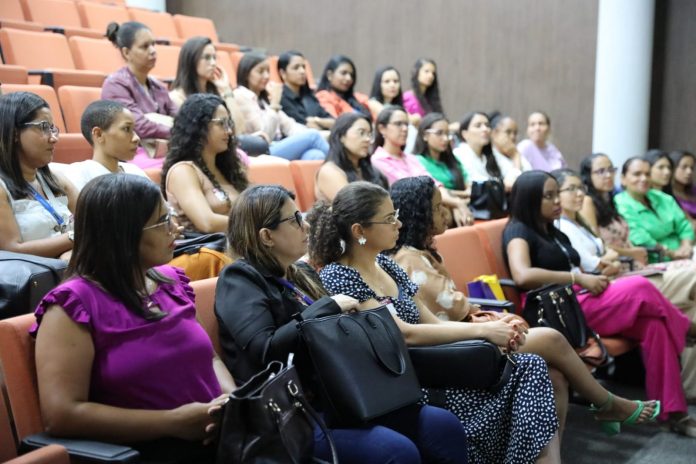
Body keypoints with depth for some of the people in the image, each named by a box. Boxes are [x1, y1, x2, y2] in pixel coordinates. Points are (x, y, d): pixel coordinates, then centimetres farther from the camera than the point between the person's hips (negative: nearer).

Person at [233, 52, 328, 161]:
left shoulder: (263, 98, 23)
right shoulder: (241, 96, -3)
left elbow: (288, 124, 12)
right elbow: (265, 136, -11)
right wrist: (275, 103, -10)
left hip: (279, 149, 8)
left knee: (316, 156, -24)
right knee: (313, 135, -20)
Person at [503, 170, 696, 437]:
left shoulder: (553, 232, 24)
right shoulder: (518, 231, -3)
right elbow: (523, 276, -22)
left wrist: (595, 279, -4)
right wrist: (579, 278, -18)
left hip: (584, 301, 8)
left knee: (653, 324, -16)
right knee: (640, 287, -21)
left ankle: (672, 411, -16)